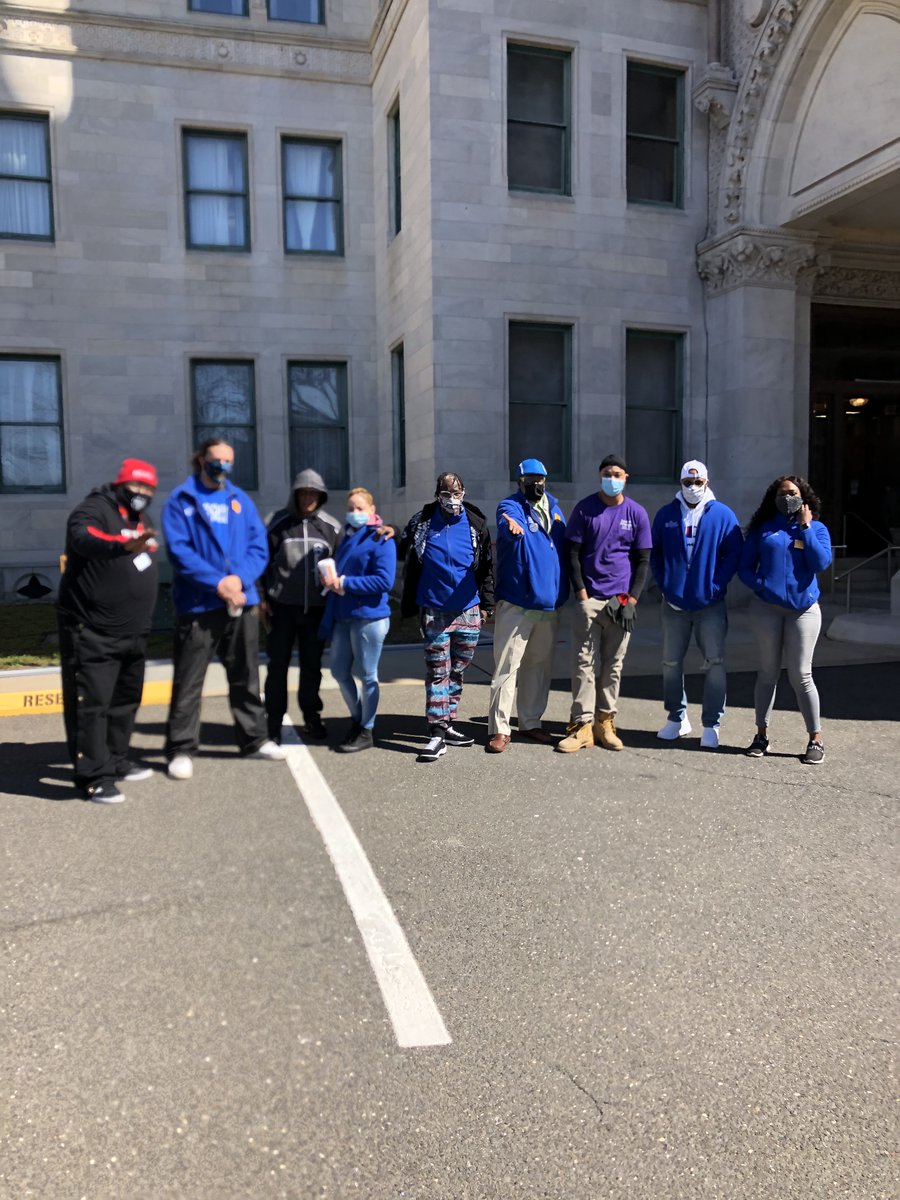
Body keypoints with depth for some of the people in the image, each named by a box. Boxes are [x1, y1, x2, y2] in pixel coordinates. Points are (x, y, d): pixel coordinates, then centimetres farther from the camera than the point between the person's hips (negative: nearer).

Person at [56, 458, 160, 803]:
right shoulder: (94, 510, -13)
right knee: (91, 704, -5)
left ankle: (116, 763, 30)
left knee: (125, 701, 17)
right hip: (90, 633, -9)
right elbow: (84, 538, -38)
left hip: (132, 633, 9)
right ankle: (95, 776, -1)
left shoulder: (140, 522, 15)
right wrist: (123, 545, -56)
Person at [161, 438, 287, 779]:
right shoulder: (181, 500, -1)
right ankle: (181, 749, 10)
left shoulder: (241, 500, 12)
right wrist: (217, 583, -18)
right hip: (197, 604, -4)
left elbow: (259, 547, 5)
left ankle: (254, 740, 26)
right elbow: (179, 550, -11)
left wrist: (239, 578, -13)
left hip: (242, 602, 4)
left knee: (246, 676, 14)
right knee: (188, 681, 0)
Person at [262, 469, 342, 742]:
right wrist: (263, 596, -2)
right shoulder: (280, 522, 0)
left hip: (316, 607, 2)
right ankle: (274, 720, 12)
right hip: (282, 606, -1)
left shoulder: (331, 526, 4)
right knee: (278, 663, 4)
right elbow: (265, 560, 3)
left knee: (312, 664, 12)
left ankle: (311, 715, 25)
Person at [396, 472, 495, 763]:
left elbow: (487, 565, 8)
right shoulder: (421, 522, 0)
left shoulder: (476, 523, 3)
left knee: (457, 671, 12)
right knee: (437, 672, -3)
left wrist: (486, 603, 6)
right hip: (434, 610, -2)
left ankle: (447, 724, 25)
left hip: (468, 610, 2)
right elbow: (402, 553, 8)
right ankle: (437, 735, -1)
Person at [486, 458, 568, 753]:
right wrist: (511, 524, -56)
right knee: (507, 667, -4)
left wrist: (563, 593, 18)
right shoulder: (510, 506, -7)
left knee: (540, 667, 14)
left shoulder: (554, 508, 13)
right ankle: (499, 729, 1)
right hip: (516, 604, -6)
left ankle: (531, 723, 25)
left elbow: (565, 547, 22)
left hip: (550, 604, 6)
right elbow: (508, 522, -31)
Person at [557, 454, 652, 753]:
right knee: (585, 662, -3)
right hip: (589, 599, -1)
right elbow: (572, 553, 1)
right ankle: (582, 725, 1)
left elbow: (643, 560, 6)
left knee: (613, 665, 6)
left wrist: (630, 600, -3)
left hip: (621, 601, 2)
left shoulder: (637, 513, 6)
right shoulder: (584, 509, 2)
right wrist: (582, 594, -6)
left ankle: (605, 723, 14)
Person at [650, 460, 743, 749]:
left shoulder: (723, 515, 0)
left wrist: (716, 585, -11)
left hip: (710, 603, -2)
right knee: (671, 662, 8)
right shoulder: (666, 515, 6)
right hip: (674, 603, 2)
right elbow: (655, 554, 10)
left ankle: (711, 725, 8)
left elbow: (734, 554, -2)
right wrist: (664, 584, -1)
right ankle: (677, 718, 22)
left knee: (715, 663, -1)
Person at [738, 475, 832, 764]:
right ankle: (762, 734, 16)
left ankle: (816, 739, 8)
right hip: (766, 607, 2)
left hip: (803, 609, -1)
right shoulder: (762, 528, 8)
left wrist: (805, 527, -9)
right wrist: (758, 585, -11)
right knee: (767, 672, 8)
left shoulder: (816, 528, 6)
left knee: (801, 675, -3)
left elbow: (821, 562, -10)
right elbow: (745, 566, 8)